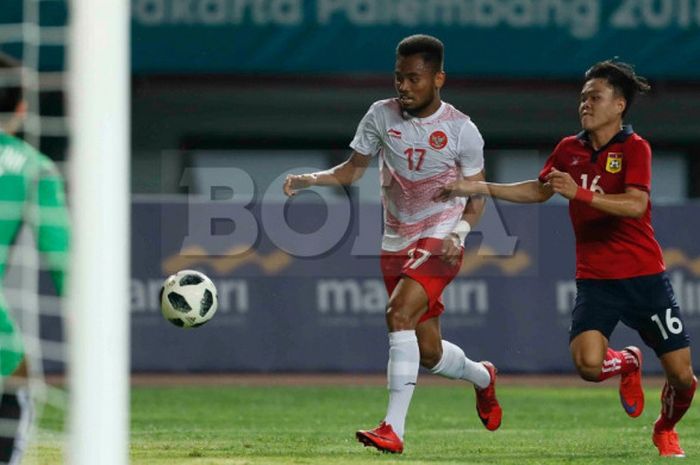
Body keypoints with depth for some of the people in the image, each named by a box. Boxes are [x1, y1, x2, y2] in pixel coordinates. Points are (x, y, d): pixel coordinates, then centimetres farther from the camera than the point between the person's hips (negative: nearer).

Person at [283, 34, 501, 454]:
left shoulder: (461, 130, -9)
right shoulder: (382, 115, -1)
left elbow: (477, 196, 0)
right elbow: (352, 170, 8)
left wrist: (459, 232, -18)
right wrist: (308, 179, -10)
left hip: (440, 242, -5)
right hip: (397, 243, 5)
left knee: (399, 313, -28)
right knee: (428, 354, 9)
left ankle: (394, 429, -30)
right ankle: (482, 377, 45)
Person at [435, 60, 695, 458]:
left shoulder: (634, 148, -7)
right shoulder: (569, 150, 7)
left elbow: (635, 204, -22)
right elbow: (540, 190, 23)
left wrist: (580, 193, -30)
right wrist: (479, 188, 17)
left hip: (644, 276, -3)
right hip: (595, 279, 3)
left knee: (682, 375, -3)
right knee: (588, 364, -23)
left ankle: (666, 429, 32)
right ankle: (627, 364, 15)